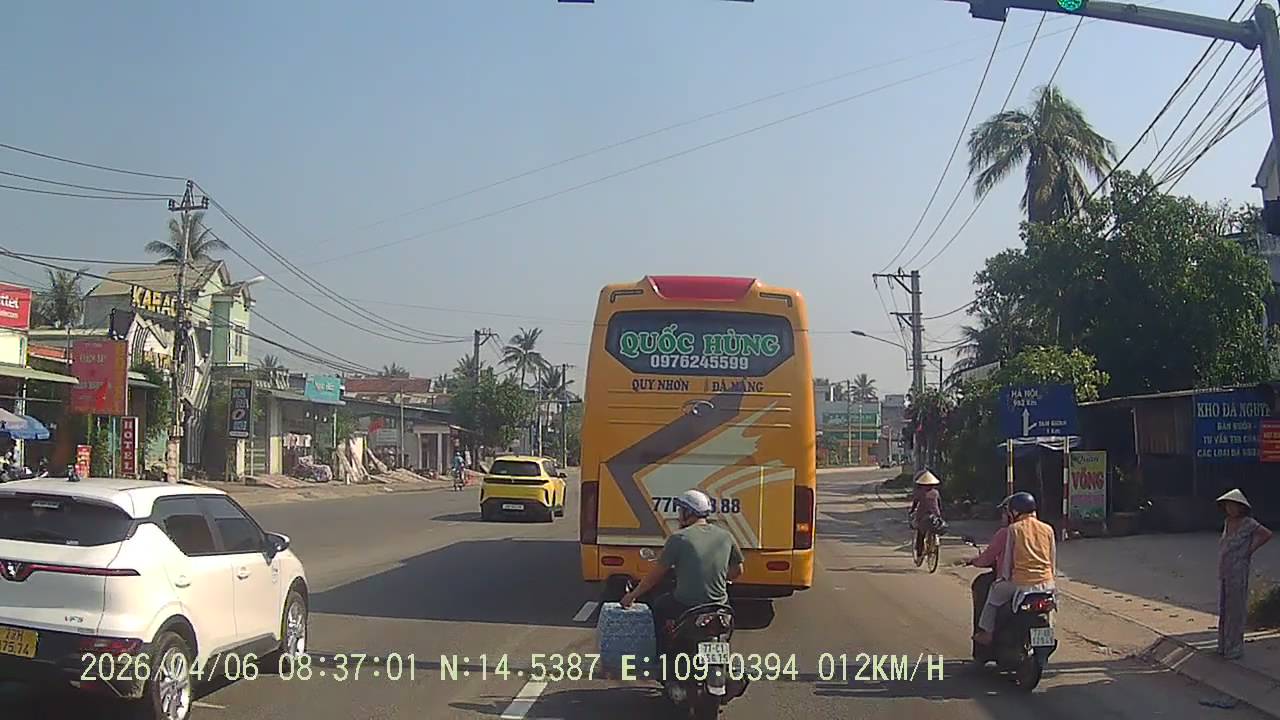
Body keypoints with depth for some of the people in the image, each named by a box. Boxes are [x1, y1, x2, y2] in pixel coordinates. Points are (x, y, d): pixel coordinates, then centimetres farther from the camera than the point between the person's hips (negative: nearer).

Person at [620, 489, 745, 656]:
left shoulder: (679, 538, -11)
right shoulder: (725, 536, 1)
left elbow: (656, 574, -5)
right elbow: (737, 571, 12)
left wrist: (633, 595, 8)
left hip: (685, 607, -3)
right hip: (719, 606, 4)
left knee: (657, 605, 26)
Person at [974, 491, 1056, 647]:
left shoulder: (1013, 529, -3)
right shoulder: (1048, 529, 6)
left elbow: (1008, 557, 1)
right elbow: (1053, 559, 12)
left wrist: (1006, 577, 15)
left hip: (1021, 582, -4)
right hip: (1046, 583, 4)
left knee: (995, 592, 20)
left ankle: (986, 633, 20)